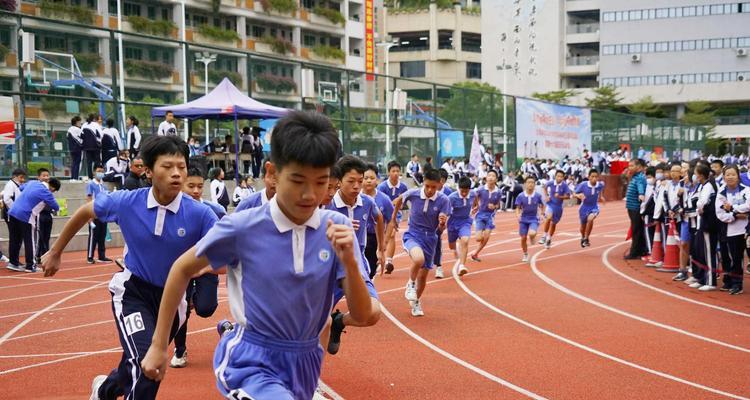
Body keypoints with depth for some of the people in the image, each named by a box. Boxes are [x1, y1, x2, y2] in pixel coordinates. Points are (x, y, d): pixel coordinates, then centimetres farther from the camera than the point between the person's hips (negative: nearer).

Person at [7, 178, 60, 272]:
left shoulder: (33, 182, 11)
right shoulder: (46, 193, -8)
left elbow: (21, 188, 30)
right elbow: (56, 207, 0)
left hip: (13, 212, 7)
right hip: (25, 217, -7)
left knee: (14, 240, 14)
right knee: (29, 242, 3)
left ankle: (13, 262, 20)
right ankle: (30, 266, 6)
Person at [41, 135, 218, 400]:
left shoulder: (199, 214, -21)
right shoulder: (126, 202, -17)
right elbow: (84, 212, 2)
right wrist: (55, 252, 10)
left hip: (171, 295, 2)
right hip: (132, 291, -2)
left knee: (138, 369, 23)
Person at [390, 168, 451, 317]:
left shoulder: (443, 200, -13)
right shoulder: (413, 194, -13)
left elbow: (442, 228, -12)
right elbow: (399, 200, 10)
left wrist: (442, 222, -35)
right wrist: (393, 219, 17)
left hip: (430, 239, 2)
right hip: (413, 235, -2)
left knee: (423, 276, 10)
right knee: (419, 259, -34)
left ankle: (416, 302, 38)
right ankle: (410, 284, -4)